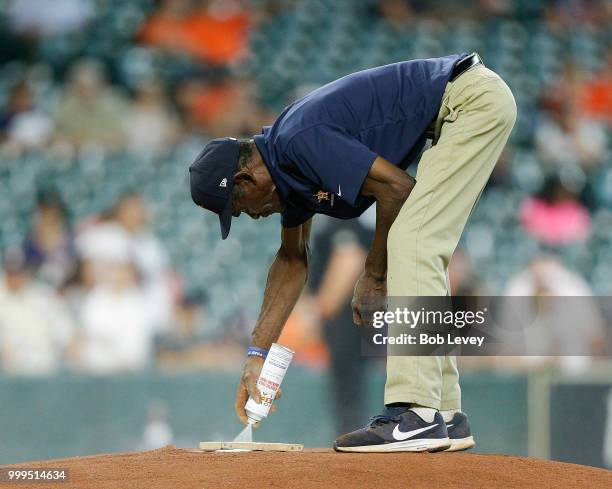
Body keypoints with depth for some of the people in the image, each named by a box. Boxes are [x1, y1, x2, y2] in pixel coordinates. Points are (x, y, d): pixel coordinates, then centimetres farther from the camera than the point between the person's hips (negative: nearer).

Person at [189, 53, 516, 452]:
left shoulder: (298, 142, -20)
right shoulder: (284, 164, 9)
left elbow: (397, 187, -22)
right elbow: (294, 258, 22)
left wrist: (374, 275, -8)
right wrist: (257, 354, 21)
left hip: (474, 98, -10)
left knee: (412, 243, -17)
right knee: (421, 256, 10)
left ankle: (417, 415, -21)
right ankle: (445, 415, 12)